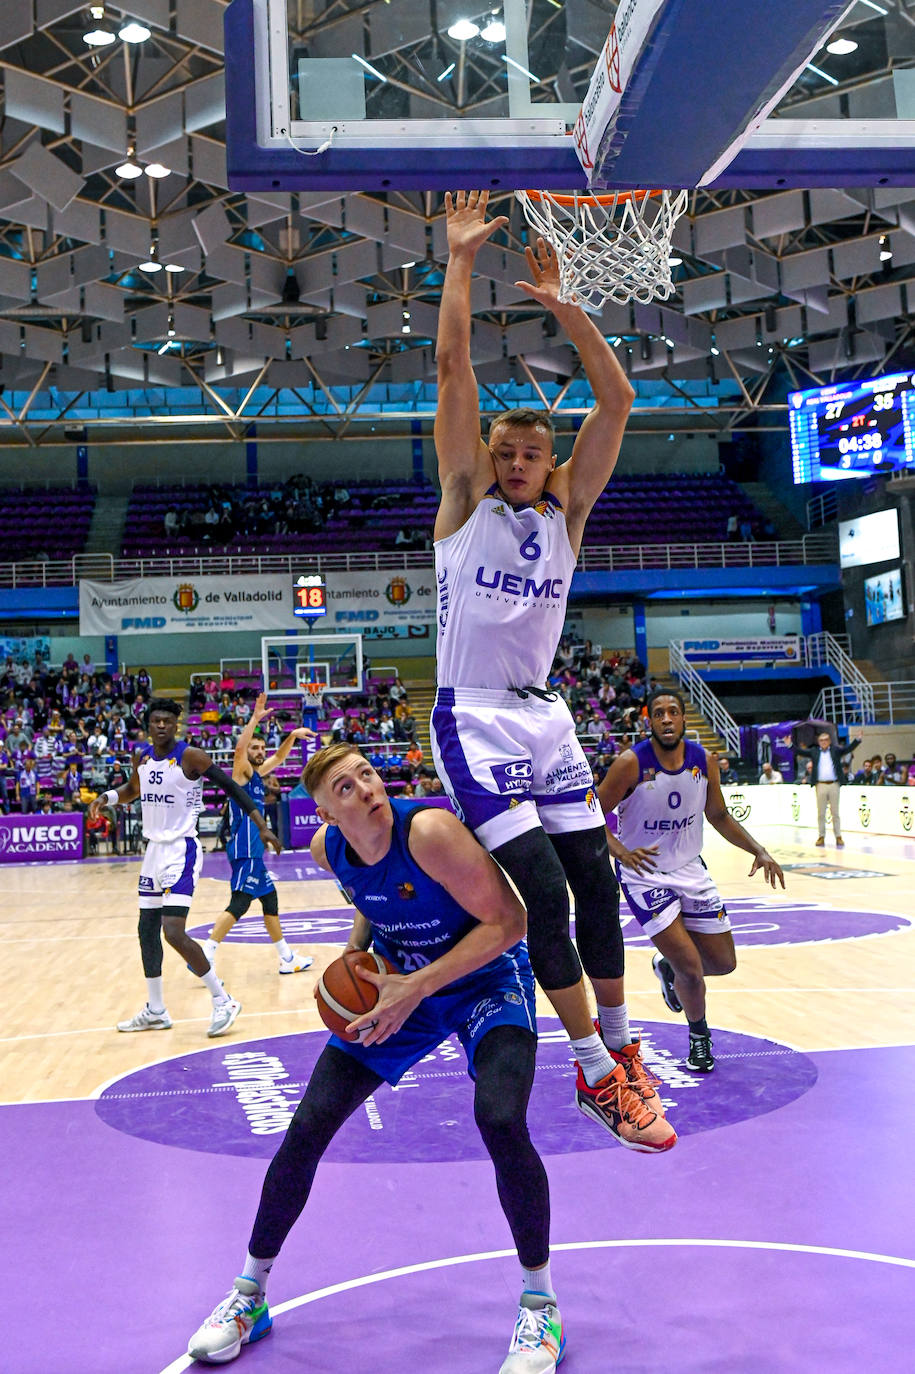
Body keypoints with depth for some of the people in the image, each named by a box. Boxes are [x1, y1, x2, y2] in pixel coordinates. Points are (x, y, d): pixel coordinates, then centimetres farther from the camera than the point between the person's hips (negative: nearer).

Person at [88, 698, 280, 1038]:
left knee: (174, 932, -17)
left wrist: (262, 826, -19)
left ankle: (223, 1001, -4)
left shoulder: (190, 756, -14)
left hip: (182, 850, -8)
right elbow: (133, 789, 27)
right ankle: (155, 1012, 25)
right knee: (147, 930, 12)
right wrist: (106, 797, 7)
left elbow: (231, 787, -12)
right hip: (154, 849, 8)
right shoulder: (142, 758, 7)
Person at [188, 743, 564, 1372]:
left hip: (486, 979, -5)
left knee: (501, 1121, -29)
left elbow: (508, 921, -28)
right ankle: (250, 1293, 23)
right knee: (307, 1129, 0)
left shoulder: (429, 831, -33)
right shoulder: (328, 847, -14)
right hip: (397, 984, 5)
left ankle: (540, 1303, -4)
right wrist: (357, 950, -7)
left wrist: (418, 987, -30)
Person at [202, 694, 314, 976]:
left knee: (270, 900, 16)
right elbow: (239, 747, -27)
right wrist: (255, 718, -28)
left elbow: (278, 757, 31)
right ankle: (204, 958, -20)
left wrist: (292, 736, 17)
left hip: (254, 851, 10)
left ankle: (288, 958, 27)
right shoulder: (242, 772, -7)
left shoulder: (257, 773, 17)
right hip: (245, 851, -10)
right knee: (238, 904, -17)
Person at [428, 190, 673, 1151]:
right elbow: (452, 369, -8)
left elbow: (616, 399, -2)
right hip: (474, 718, -5)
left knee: (595, 876, 6)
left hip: (544, 717, 5)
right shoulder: (466, 501, 0)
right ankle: (597, 1074, -2)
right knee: (545, 888, -13)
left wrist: (560, 303, -7)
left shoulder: (565, 510, 8)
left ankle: (616, 1039, 26)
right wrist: (460, 261, -7)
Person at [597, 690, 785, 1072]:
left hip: (691, 870, 5)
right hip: (645, 875, -5)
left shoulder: (703, 761, -5)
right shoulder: (632, 763, -20)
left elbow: (718, 816, 9)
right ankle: (699, 1036, 18)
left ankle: (667, 967, 41)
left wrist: (758, 851, -2)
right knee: (691, 966, -13)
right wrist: (621, 852, -31)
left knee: (724, 963, 9)